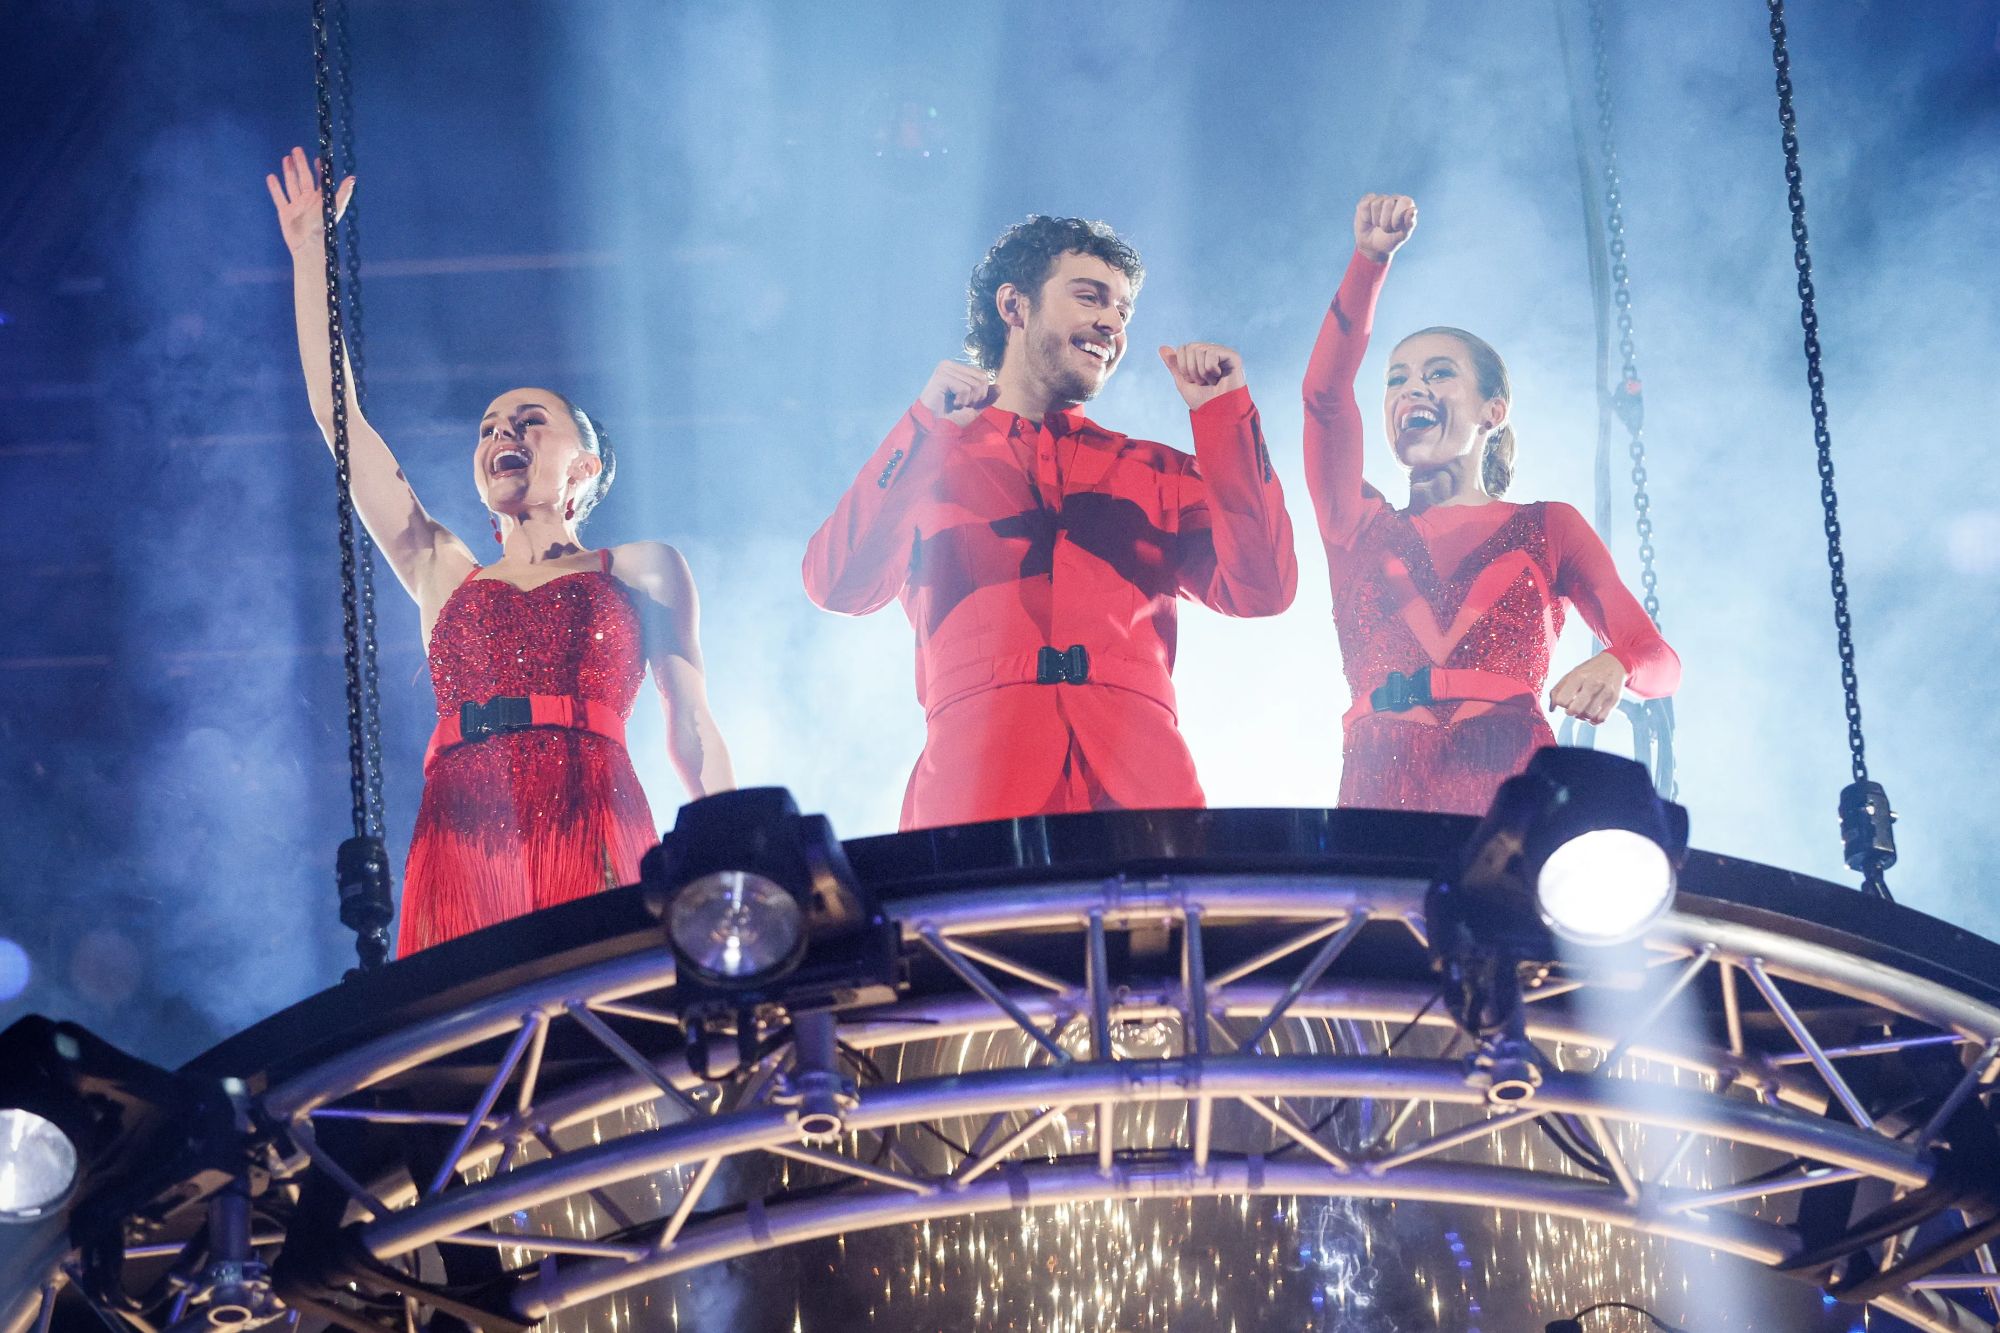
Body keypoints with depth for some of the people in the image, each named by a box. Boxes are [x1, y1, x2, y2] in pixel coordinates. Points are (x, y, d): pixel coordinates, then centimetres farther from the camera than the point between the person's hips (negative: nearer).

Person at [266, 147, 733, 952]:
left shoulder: (643, 572, 20)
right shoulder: (444, 575, 25)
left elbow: (692, 732, 15)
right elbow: (340, 419, 24)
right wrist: (311, 258, 26)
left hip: (594, 840, -2)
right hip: (460, 847, 2)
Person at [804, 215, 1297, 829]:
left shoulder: (1158, 473, 26)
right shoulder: (925, 458, 20)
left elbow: (1260, 589, 11)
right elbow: (838, 586, 4)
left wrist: (1222, 415, 10)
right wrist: (925, 428, -1)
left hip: (1143, 777, 2)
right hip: (976, 774, -2)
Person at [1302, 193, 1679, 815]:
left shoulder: (1549, 528, 18)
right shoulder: (1362, 529, 21)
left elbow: (1658, 659, 11)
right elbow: (1325, 393, 6)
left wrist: (1612, 668, -13)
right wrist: (1369, 260, -3)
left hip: (1511, 793, -1)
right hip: (1381, 799, 1)